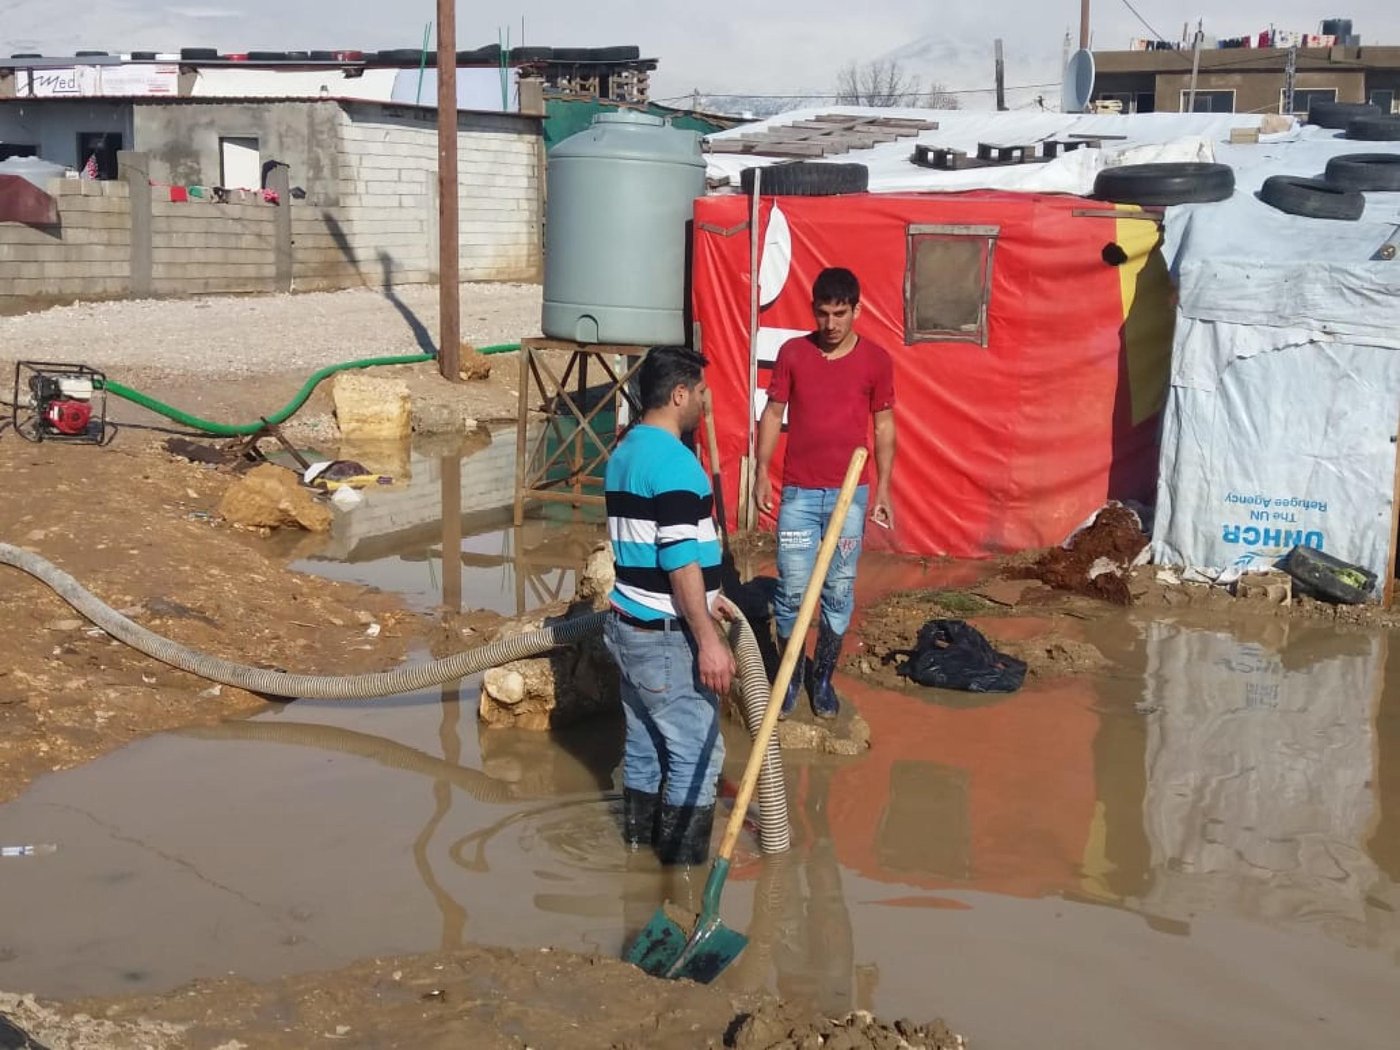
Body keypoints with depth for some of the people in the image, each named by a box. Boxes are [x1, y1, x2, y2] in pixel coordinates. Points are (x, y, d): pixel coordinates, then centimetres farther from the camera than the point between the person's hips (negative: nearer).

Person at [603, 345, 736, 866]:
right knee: (697, 752, 0)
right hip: (666, 636, -10)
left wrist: (703, 598, 25)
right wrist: (709, 640, -21)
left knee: (645, 741, 18)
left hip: (631, 624, 10)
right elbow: (681, 563, -24)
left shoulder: (624, 453, 10)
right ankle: (685, 865, 6)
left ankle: (641, 840, 29)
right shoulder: (674, 462, -21)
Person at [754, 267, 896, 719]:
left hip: (849, 494, 0)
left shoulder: (876, 360, 0)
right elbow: (773, 413, 5)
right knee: (792, 590, 1)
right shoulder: (792, 352, 0)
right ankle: (791, 672, 20)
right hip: (798, 492, 0)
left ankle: (823, 677, 21)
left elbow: (884, 426, 5)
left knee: (839, 591, 6)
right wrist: (761, 471, -4)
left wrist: (883, 489, 2)